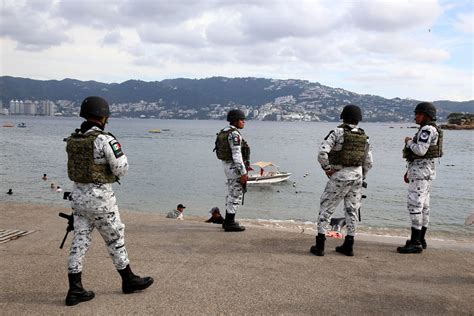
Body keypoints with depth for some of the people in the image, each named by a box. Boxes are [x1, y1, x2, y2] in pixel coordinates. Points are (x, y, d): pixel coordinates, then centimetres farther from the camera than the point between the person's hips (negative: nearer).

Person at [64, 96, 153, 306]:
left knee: (80, 241, 10)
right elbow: (121, 170, -15)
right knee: (115, 240, 9)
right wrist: (119, 153, 3)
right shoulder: (105, 140, -19)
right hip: (100, 197, -6)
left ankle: (75, 290, 13)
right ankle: (129, 280, 26)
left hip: (78, 195, 7)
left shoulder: (72, 139, 5)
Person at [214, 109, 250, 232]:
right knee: (236, 195, -2)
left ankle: (228, 221, 25)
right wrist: (243, 173, -22)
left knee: (232, 194, 18)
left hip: (227, 165, 10)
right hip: (235, 167, -10)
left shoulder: (224, 132, 13)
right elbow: (237, 155, -23)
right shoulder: (234, 134, -18)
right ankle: (230, 223, 3)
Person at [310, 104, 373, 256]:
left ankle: (320, 245, 4)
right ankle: (348, 246, 19)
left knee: (326, 208, 4)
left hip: (339, 176, -5)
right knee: (352, 210, 13)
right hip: (357, 176, 5)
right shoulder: (364, 136, 7)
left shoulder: (338, 132, -10)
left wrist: (327, 168, -6)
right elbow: (368, 163, 12)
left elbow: (322, 152, -20)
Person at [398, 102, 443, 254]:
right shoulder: (426, 130, 18)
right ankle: (420, 239, 18)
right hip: (422, 170, 11)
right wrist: (409, 171, 21)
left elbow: (420, 151, -24)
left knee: (414, 204, -12)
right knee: (423, 205, 12)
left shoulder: (427, 129, -14)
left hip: (421, 170, -11)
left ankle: (415, 243, -10)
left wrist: (409, 142, -6)